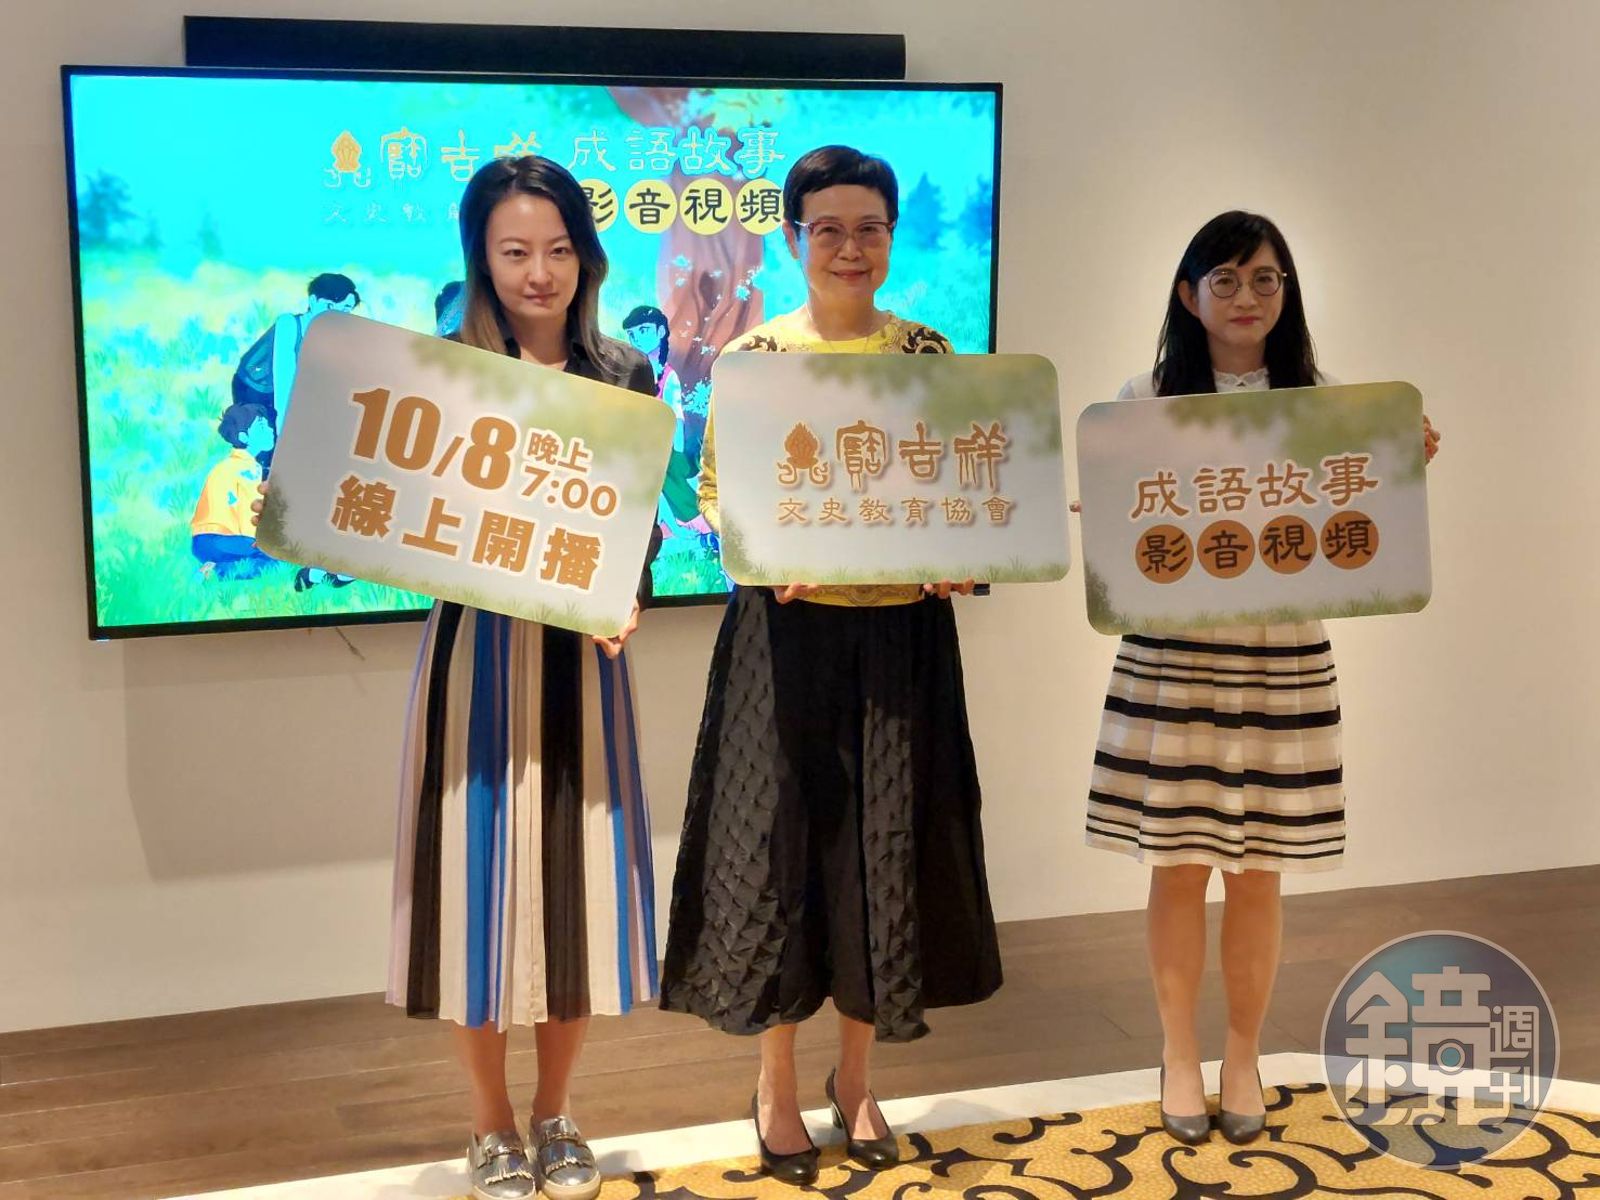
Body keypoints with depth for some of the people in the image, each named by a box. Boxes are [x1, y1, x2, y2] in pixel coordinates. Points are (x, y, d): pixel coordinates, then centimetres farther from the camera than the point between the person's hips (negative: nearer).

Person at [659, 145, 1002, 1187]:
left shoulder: (928, 352, 6)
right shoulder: (752, 355, 0)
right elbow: (715, 493, 0)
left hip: (904, 633, 2)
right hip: (788, 632, -2)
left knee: (888, 843, 7)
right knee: (780, 836, 3)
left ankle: (856, 1075, 25)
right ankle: (777, 1081, 21)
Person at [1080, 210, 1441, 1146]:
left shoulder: (1324, 403, 4)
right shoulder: (1145, 400, 0)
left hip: (1284, 660, 1)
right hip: (1171, 657, -1)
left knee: (1257, 875, 9)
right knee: (1179, 869, 7)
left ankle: (1245, 1056, 28)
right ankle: (1180, 1055, 26)